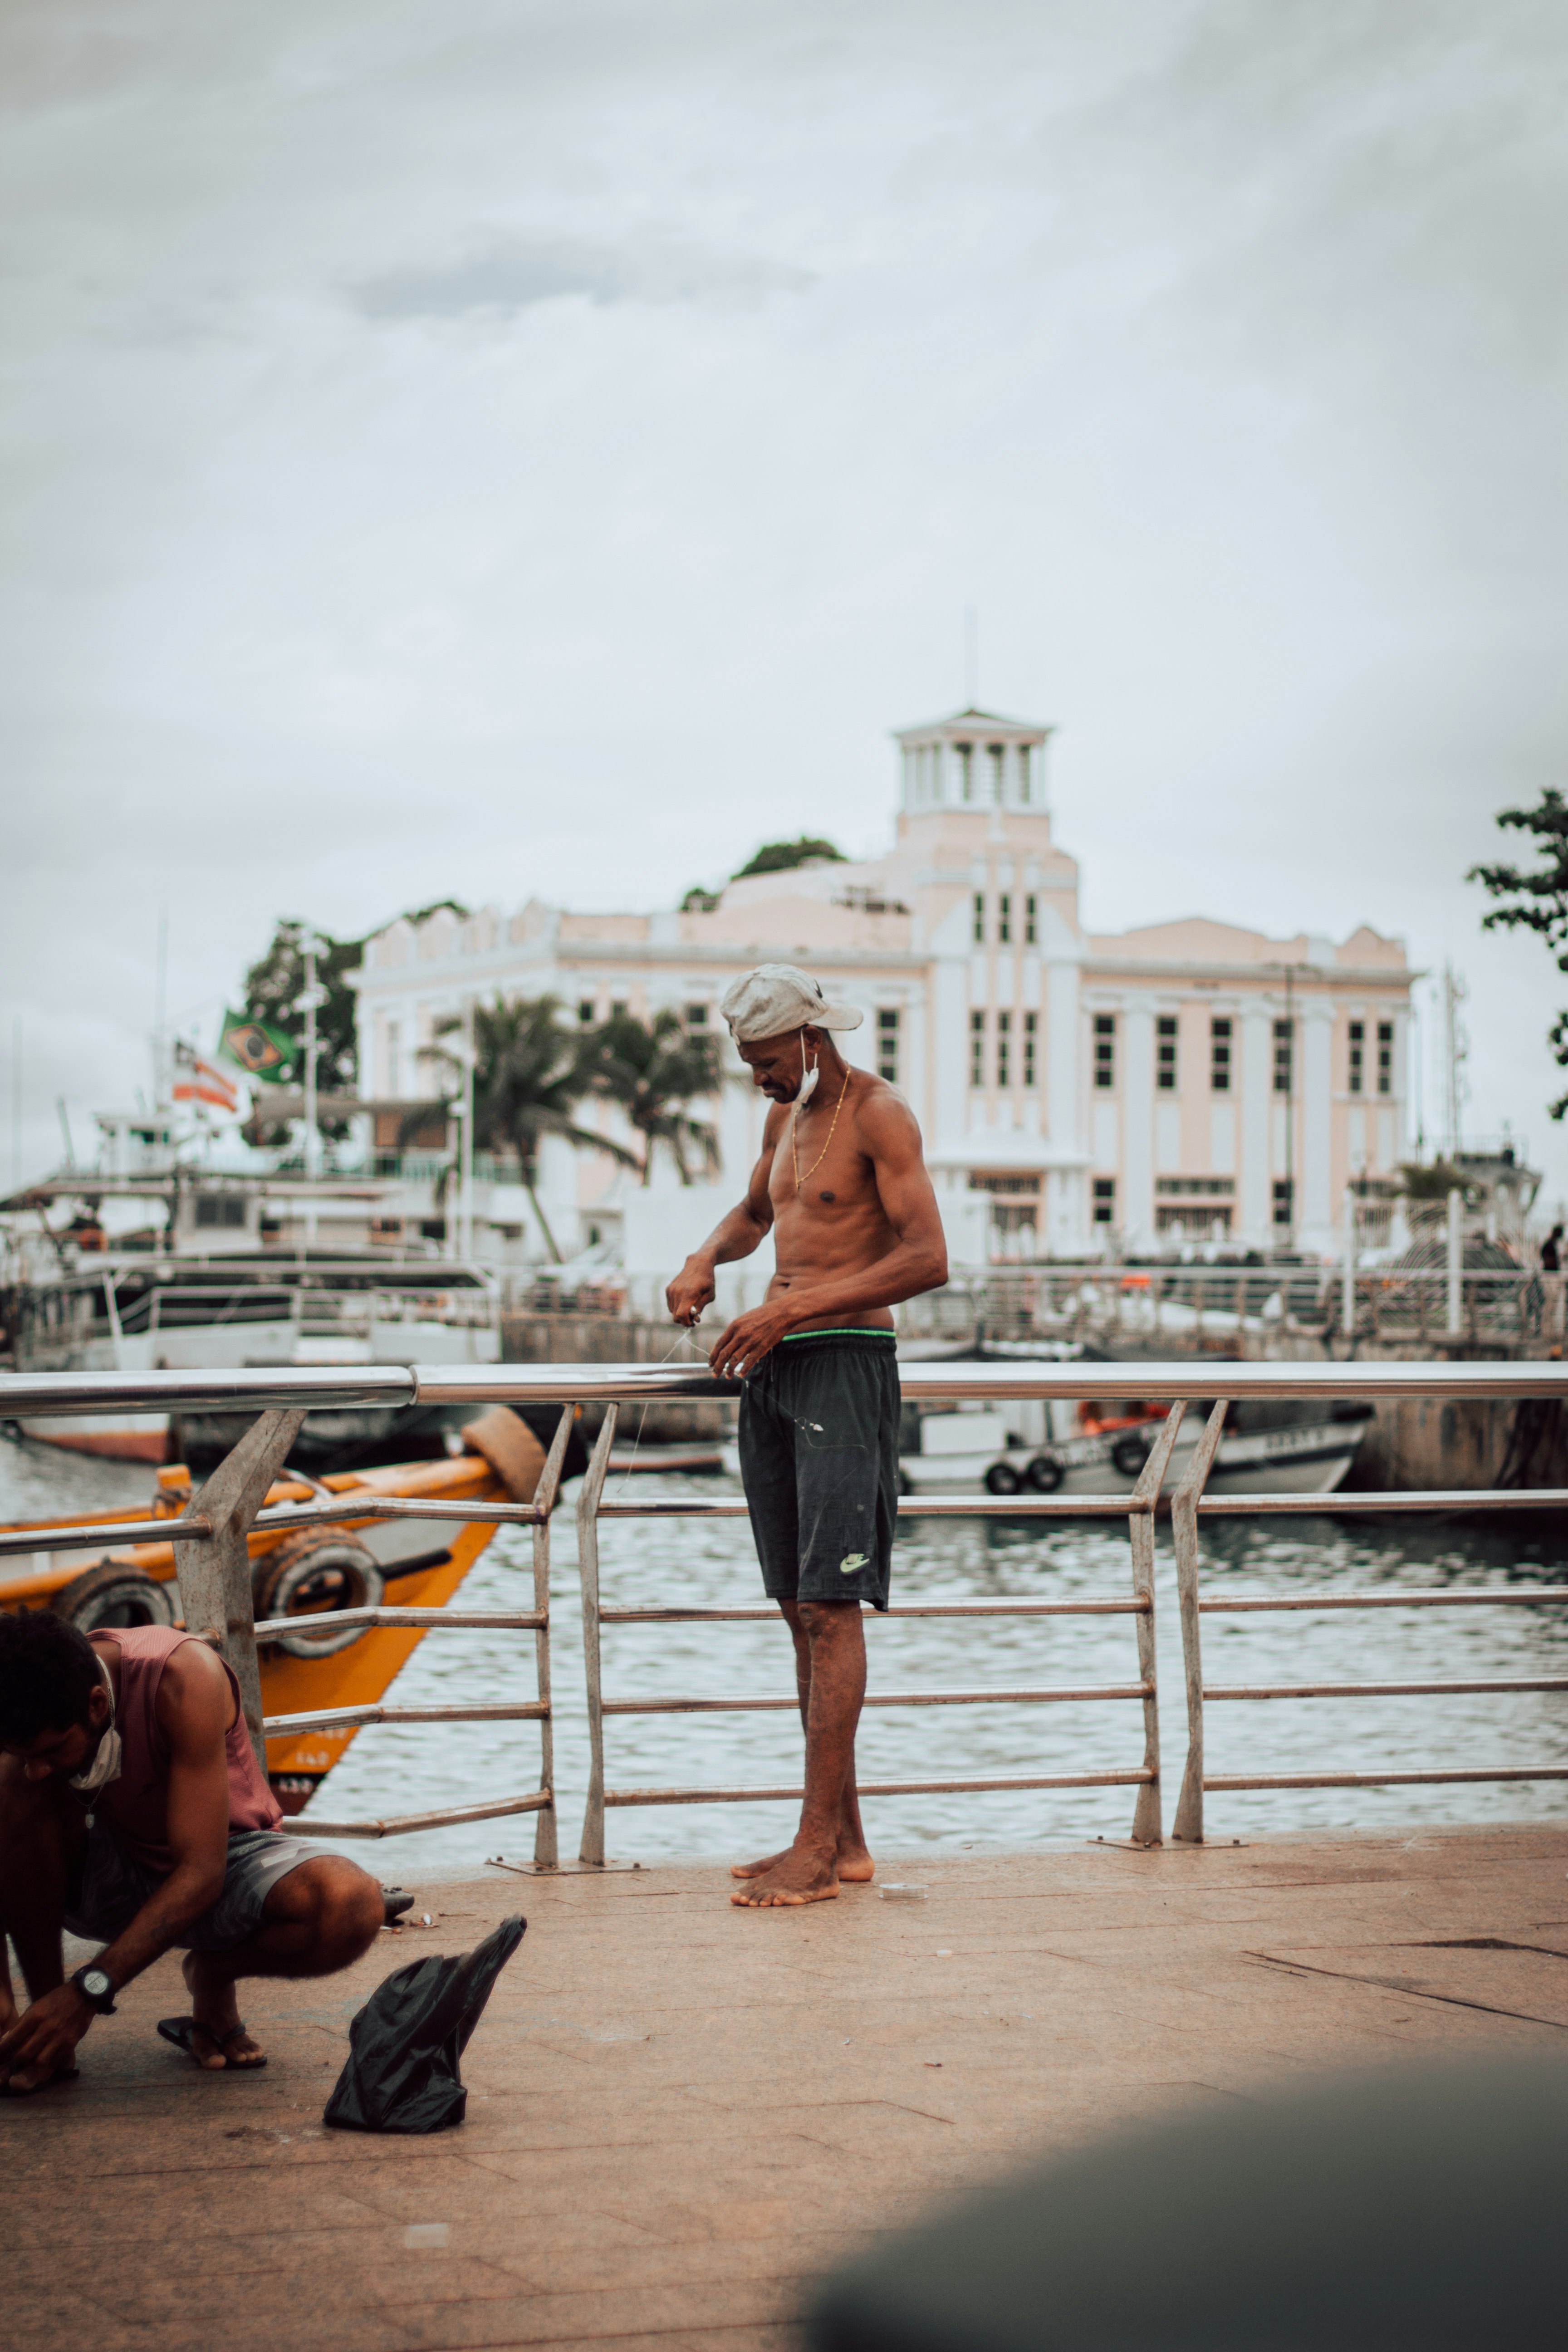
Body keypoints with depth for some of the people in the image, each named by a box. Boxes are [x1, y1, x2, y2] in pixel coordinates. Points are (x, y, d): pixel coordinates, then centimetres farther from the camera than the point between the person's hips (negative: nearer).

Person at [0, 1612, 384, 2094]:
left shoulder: (183, 1678, -33)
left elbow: (201, 1873, -34)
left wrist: (89, 1991, -40)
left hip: (223, 1860, -3)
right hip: (110, 1872, 3)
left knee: (355, 1908, -35)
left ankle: (211, 1973, -2)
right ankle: (41, 2042, -17)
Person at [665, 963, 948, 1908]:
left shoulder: (879, 1113, -7)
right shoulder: (787, 1117, 18)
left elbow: (928, 1260, -18)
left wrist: (792, 1309, -21)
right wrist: (707, 1260, 15)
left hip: (845, 1365, -8)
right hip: (773, 1370, 9)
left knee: (831, 1605, -13)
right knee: (802, 1609, 6)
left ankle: (820, 1848, -15)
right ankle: (842, 1838, 10)